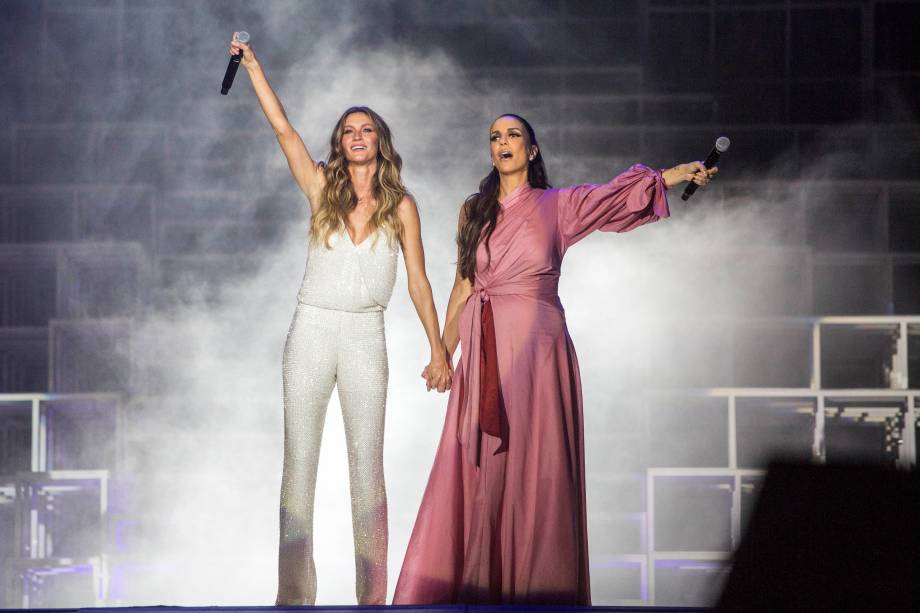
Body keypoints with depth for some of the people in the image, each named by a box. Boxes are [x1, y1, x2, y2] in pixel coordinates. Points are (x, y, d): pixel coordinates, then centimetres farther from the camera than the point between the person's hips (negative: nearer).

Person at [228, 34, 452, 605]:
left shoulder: (401, 204, 4)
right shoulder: (323, 189, 6)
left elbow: (418, 279, 5)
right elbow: (284, 129, -1)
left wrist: (438, 348, 2)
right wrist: (252, 64, -5)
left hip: (365, 337, -1)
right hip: (312, 329, 1)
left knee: (367, 463, -2)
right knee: (299, 461, -1)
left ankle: (373, 594, 0)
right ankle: (294, 594, 1)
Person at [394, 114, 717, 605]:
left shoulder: (557, 206, 5)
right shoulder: (474, 210, 12)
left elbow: (616, 194, -7)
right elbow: (463, 286, 17)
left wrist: (677, 174, -19)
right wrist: (443, 352, 17)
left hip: (537, 348, -2)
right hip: (485, 354, 3)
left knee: (536, 468, -4)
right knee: (479, 472, -1)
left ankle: (537, 590, -1)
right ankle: (478, 587, 2)